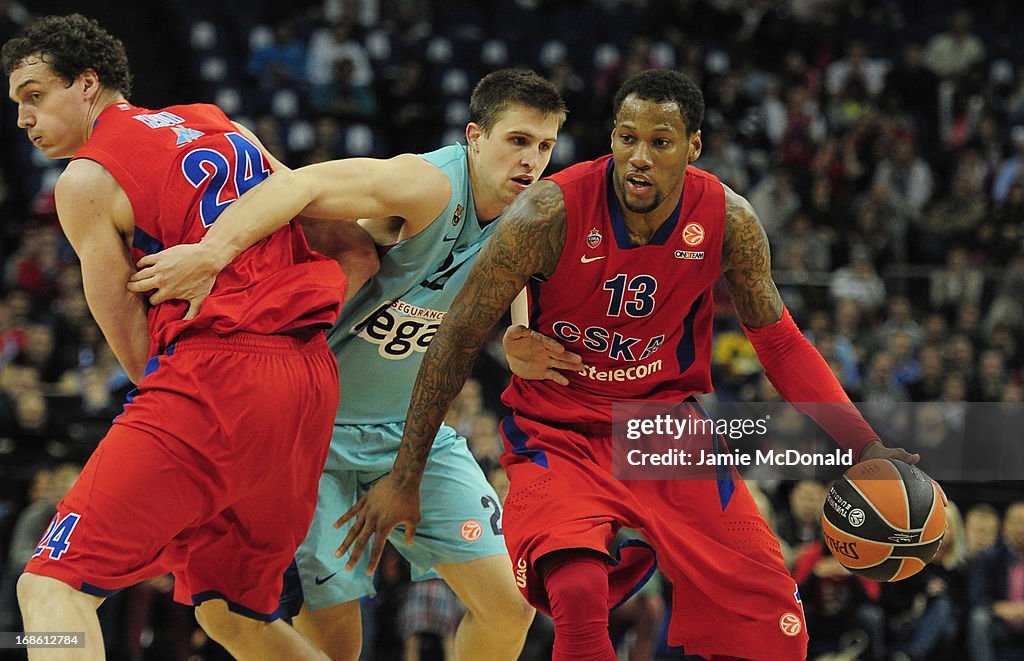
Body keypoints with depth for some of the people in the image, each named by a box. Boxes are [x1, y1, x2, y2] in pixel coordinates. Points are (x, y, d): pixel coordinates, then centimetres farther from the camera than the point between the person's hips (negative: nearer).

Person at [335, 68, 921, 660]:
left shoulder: (728, 221, -10)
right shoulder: (552, 213, -20)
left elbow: (780, 343, 4)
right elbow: (460, 339, -12)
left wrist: (864, 447, -5)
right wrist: (405, 478, -10)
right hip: (562, 435, -3)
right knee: (578, 596, -33)